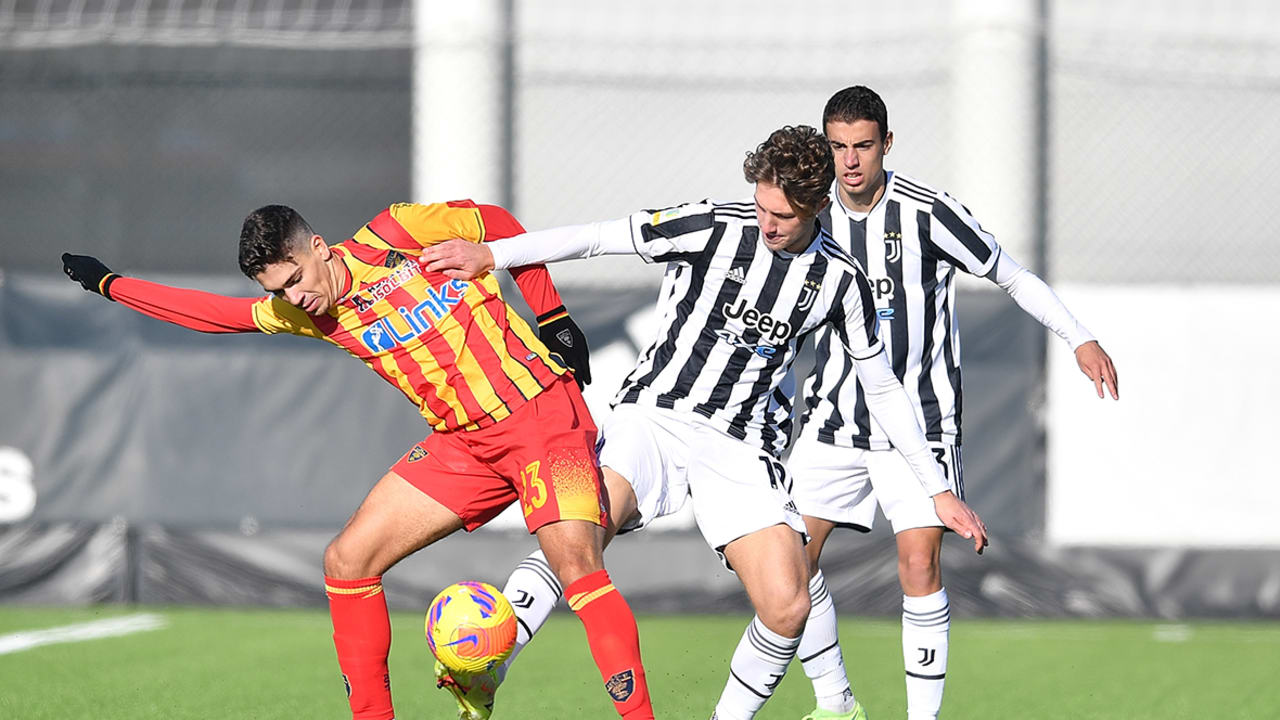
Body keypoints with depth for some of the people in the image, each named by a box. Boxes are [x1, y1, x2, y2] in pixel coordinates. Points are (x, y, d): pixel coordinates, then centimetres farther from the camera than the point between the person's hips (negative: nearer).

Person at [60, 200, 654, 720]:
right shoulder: (305, 312, 5)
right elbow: (214, 313, 16)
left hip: (541, 416, -6)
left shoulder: (394, 235, -12)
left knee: (575, 563, -26)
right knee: (346, 561, -1)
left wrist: (552, 317, -2)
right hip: (461, 441, 6)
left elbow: (496, 223, 0)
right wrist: (108, 285, 19)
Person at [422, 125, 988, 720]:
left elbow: (883, 388, 13)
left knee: (787, 606, -16)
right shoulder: (715, 229, -6)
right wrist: (490, 254, -17)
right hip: (656, 413, -2)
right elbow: (597, 239, -7)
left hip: (740, 446, 2)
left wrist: (937, 490, 12)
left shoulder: (840, 280, 3)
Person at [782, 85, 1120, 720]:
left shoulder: (928, 213, -14)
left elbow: (1012, 276, -4)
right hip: (834, 417, 4)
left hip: (919, 422, -4)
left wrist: (1080, 340, -11)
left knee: (919, 565, -15)